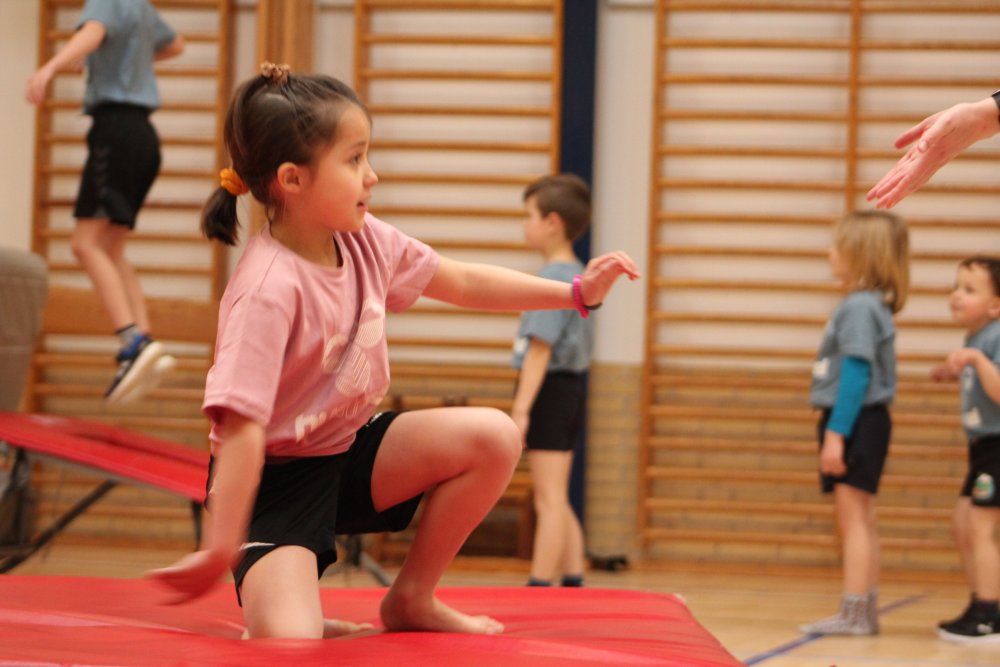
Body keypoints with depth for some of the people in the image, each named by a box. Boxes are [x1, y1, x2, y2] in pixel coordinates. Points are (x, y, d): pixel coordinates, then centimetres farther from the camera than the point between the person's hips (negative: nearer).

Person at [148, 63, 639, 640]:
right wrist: (221, 550, -36)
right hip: (274, 482, -8)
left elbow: (463, 283, 12)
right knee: (287, 646, -31)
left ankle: (412, 597, 7)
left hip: (351, 452, 8)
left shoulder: (364, 240, -3)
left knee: (495, 437, -9)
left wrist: (576, 292, 7)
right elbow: (241, 427, -33)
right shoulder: (269, 289, -28)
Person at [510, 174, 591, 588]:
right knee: (557, 501, 16)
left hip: (550, 388, -10)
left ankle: (540, 586, -8)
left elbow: (540, 348, -22)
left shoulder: (552, 278, -16)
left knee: (549, 500, -9)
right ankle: (573, 583, 18)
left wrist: (521, 408, -24)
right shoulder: (577, 275, 15)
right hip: (570, 387, 10)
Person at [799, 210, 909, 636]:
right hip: (859, 422, 10)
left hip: (857, 422, -10)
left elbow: (856, 375, -21)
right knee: (858, 520, 13)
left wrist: (837, 434, -23)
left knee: (854, 517, -8)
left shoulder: (860, 307, -16)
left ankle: (855, 613, -6)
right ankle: (864, 613, 18)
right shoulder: (860, 304, 13)